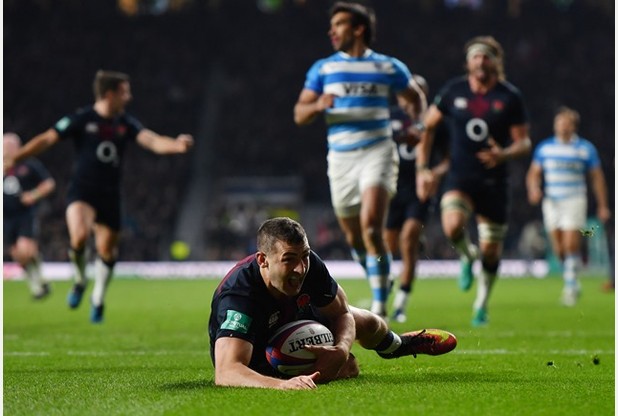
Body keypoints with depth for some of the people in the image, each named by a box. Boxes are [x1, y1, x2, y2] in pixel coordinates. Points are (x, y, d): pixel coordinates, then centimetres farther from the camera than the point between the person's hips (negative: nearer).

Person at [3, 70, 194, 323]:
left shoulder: (126, 124, 4)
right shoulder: (82, 119, -7)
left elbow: (152, 141, -7)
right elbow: (47, 139, -6)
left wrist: (177, 145, -28)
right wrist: (14, 159, -13)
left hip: (110, 195, 4)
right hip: (82, 190, -4)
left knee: (107, 250, 7)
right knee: (80, 236, -28)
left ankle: (98, 300, 31)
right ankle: (80, 281, 1)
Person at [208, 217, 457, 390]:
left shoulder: (310, 265, -30)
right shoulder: (238, 297, -47)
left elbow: (342, 313, -13)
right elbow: (225, 372, -58)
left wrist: (341, 349, -36)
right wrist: (281, 384, -76)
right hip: (257, 358, -5)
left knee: (368, 323, 19)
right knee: (348, 369, -13)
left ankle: (395, 344, 59)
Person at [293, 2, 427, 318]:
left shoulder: (388, 67, 5)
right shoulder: (323, 69, 8)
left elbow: (415, 97, 20)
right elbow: (299, 114, 5)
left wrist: (415, 123, -1)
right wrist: (318, 106, -17)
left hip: (377, 152, -3)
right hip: (340, 157, 3)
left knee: (371, 229, -20)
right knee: (354, 238, 9)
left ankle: (379, 306, -18)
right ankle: (382, 283, 37)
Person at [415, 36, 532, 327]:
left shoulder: (510, 97, -3)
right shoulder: (454, 91, 1)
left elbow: (524, 142, 0)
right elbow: (428, 127, 11)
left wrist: (504, 154, -22)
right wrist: (422, 168, 2)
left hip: (494, 182, 0)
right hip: (460, 178, 0)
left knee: (490, 251, 4)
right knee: (453, 227, -29)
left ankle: (482, 303, 29)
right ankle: (467, 256, 6)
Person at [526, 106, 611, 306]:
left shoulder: (586, 148, 2)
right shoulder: (544, 147, 8)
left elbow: (597, 177, 7)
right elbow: (534, 173, 9)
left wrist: (602, 206, 5)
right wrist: (534, 189, -13)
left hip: (575, 200, -3)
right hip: (551, 201, 3)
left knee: (571, 244, -15)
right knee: (559, 249, 4)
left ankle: (570, 285, -6)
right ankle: (571, 281, 22)